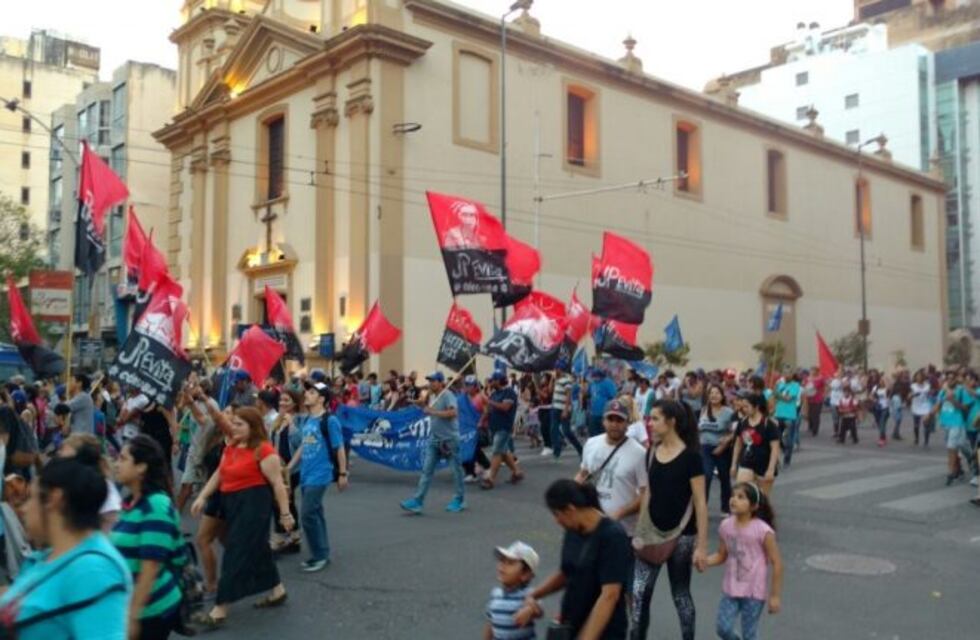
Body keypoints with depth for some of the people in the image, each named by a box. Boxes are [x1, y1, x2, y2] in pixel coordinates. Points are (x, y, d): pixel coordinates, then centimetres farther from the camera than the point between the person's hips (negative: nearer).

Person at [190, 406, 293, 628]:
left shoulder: (263, 450, -15)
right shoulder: (231, 447, 11)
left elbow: (277, 483, -14)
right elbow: (219, 474, 16)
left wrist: (285, 513, -13)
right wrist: (202, 497, 6)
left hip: (253, 503, -9)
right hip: (231, 502, 9)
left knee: (237, 552, -6)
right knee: (257, 548, 17)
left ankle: (220, 609, -1)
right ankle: (277, 591, 32)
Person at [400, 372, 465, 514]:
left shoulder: (447, 395, -14)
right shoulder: (432, 396, 12)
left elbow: (453, 412, -28)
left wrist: (434, 412, -24)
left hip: (449, 439, -8)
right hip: (434, 439, 8)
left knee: (456, 469, 6)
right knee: (427, 470, 2)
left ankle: (459, 500, 19)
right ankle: (417, 501, -1)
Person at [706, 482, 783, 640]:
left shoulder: (763, 531, -18)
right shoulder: (726, 526, -3)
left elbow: (777, 563, -11)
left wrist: (775, 595, -9)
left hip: (754, 592, -4)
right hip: (731, 589, 4)